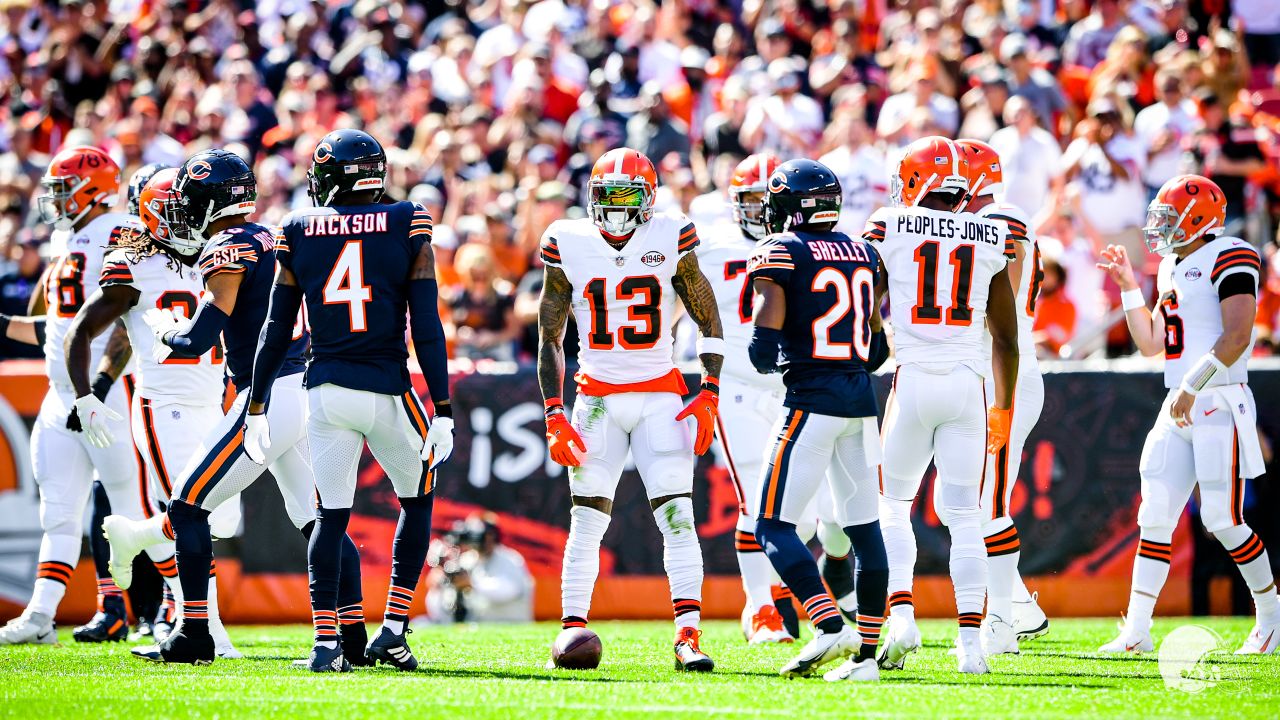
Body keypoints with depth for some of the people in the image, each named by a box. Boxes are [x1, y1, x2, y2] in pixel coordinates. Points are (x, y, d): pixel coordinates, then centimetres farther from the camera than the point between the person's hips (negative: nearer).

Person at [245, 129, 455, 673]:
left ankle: (326, 642, -1)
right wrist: (443, 411, -2)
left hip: (326, 392, 1)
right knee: (417, 502, 18)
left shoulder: (297, 233, 3)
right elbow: (427, 329, -4)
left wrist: (256, 407, 13)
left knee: (331, 516, 8)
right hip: (387, 392, -1)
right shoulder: (408, 229, -1)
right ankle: (392, 630, 11)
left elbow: (276, 332, 6)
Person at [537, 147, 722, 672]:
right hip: (597, 399, 1)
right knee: (587, 522, -2)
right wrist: (554, 416, -1)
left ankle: (688, 636, -13)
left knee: (678, 517, -11)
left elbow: (708, 321, 7)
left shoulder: (670, 240, -2)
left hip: (660, 397, -1)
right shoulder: (569, 246, 0)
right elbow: (549, 337, 6)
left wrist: (708, 396, -4)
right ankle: (572, 633, 2)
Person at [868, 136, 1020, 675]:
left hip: (913, 381, -2)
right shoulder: (991, 241, 8)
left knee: (893, 505, 13)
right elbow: (1006, 336, 14)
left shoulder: (889, 229, 1)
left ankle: (901, 612, -4)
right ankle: (971, 640, -2)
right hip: (968, 383, 2)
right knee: (963, 515, 5)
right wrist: (1002, 406, 23)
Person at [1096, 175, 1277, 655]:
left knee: (1223, 520, -7)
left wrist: (1192, 386, -22)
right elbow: (1151, 344, 23)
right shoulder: (1172, 268, 18)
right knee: (1155, 516, 2)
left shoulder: (1228, 259, -10)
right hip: (1179, 409, 8)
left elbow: (1237, 336, -20)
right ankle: (1136, 630, 2)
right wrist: (1128, 288, 16)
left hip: (1221, 404, -8)